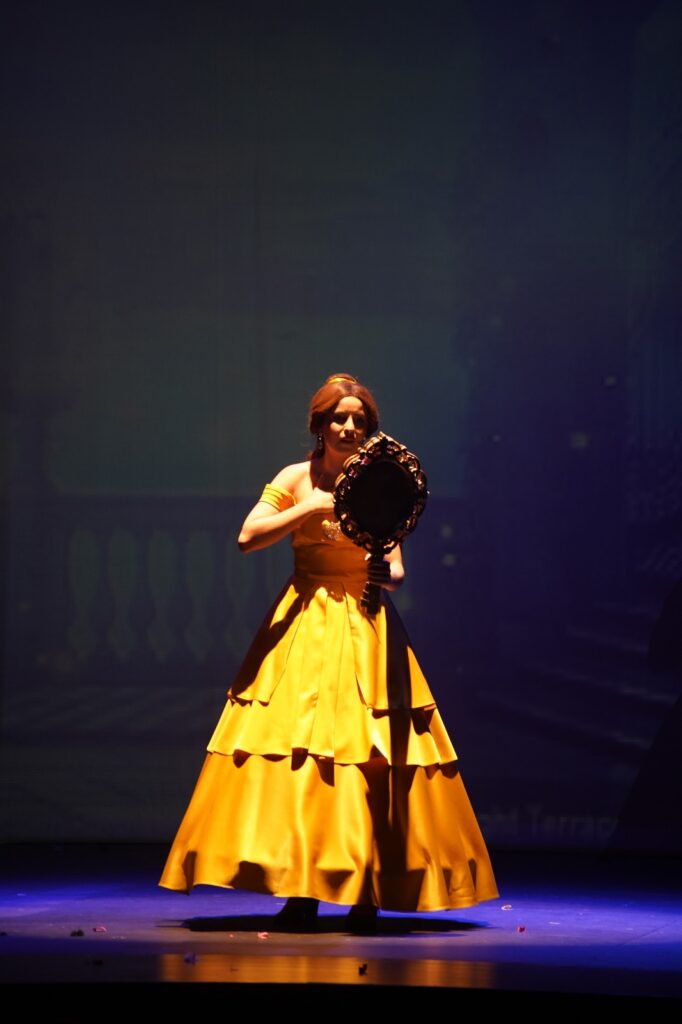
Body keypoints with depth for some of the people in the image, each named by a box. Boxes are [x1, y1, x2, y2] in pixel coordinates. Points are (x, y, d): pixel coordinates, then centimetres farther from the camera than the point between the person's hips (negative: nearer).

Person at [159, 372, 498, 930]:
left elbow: (396, 570, 3)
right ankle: (300, 890, -1)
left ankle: (367, 892, -1)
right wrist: (309, 509, -12)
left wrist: (385, 570, -19)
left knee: (368, 755, -6)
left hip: (364, 628, 0)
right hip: (304, 623, 0)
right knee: (295, 749, -6)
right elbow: (247, 537, -6)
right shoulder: (296, 480, 4)